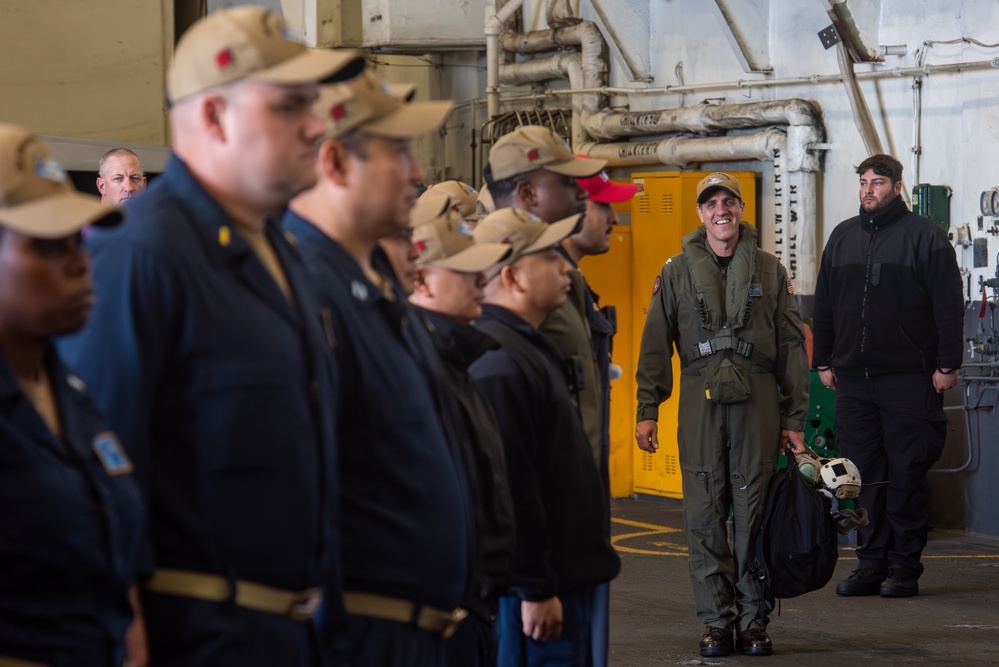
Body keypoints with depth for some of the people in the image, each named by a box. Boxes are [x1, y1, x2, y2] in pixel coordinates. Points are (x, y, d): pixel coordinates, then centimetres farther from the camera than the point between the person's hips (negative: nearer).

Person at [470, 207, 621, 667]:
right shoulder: (501, 362, -20)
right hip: (537, 593, -11)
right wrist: (534, 590, -22)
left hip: (564, 578, 11)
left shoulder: (528, 347, 16)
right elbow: (511, 488, -24)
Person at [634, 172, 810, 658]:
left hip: (757, 398, 0)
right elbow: (655, 344, 9)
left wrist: (794, 418, 4)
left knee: (753, 511, 0)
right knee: (704, 513, -2)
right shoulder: (677, 272, 10)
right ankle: (716, 620, 4)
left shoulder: (768, 271, 10)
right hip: (701, 398, 0)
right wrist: (647, 410, 1)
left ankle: (753, 618, 7)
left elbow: (792, 347, 10)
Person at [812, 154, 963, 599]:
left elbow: (948, 305, -4)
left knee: (906, 473, -2)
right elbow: (824, 305, 20)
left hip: (908, 378, -5)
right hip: (853, 377, 5)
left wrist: (947, 365, -9)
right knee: (865, 474, 5)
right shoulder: (843, 237, 15)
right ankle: (871, 564, 11)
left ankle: (904, 566, 4)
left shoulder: (924, 236, 0)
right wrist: (823, 361, 14)